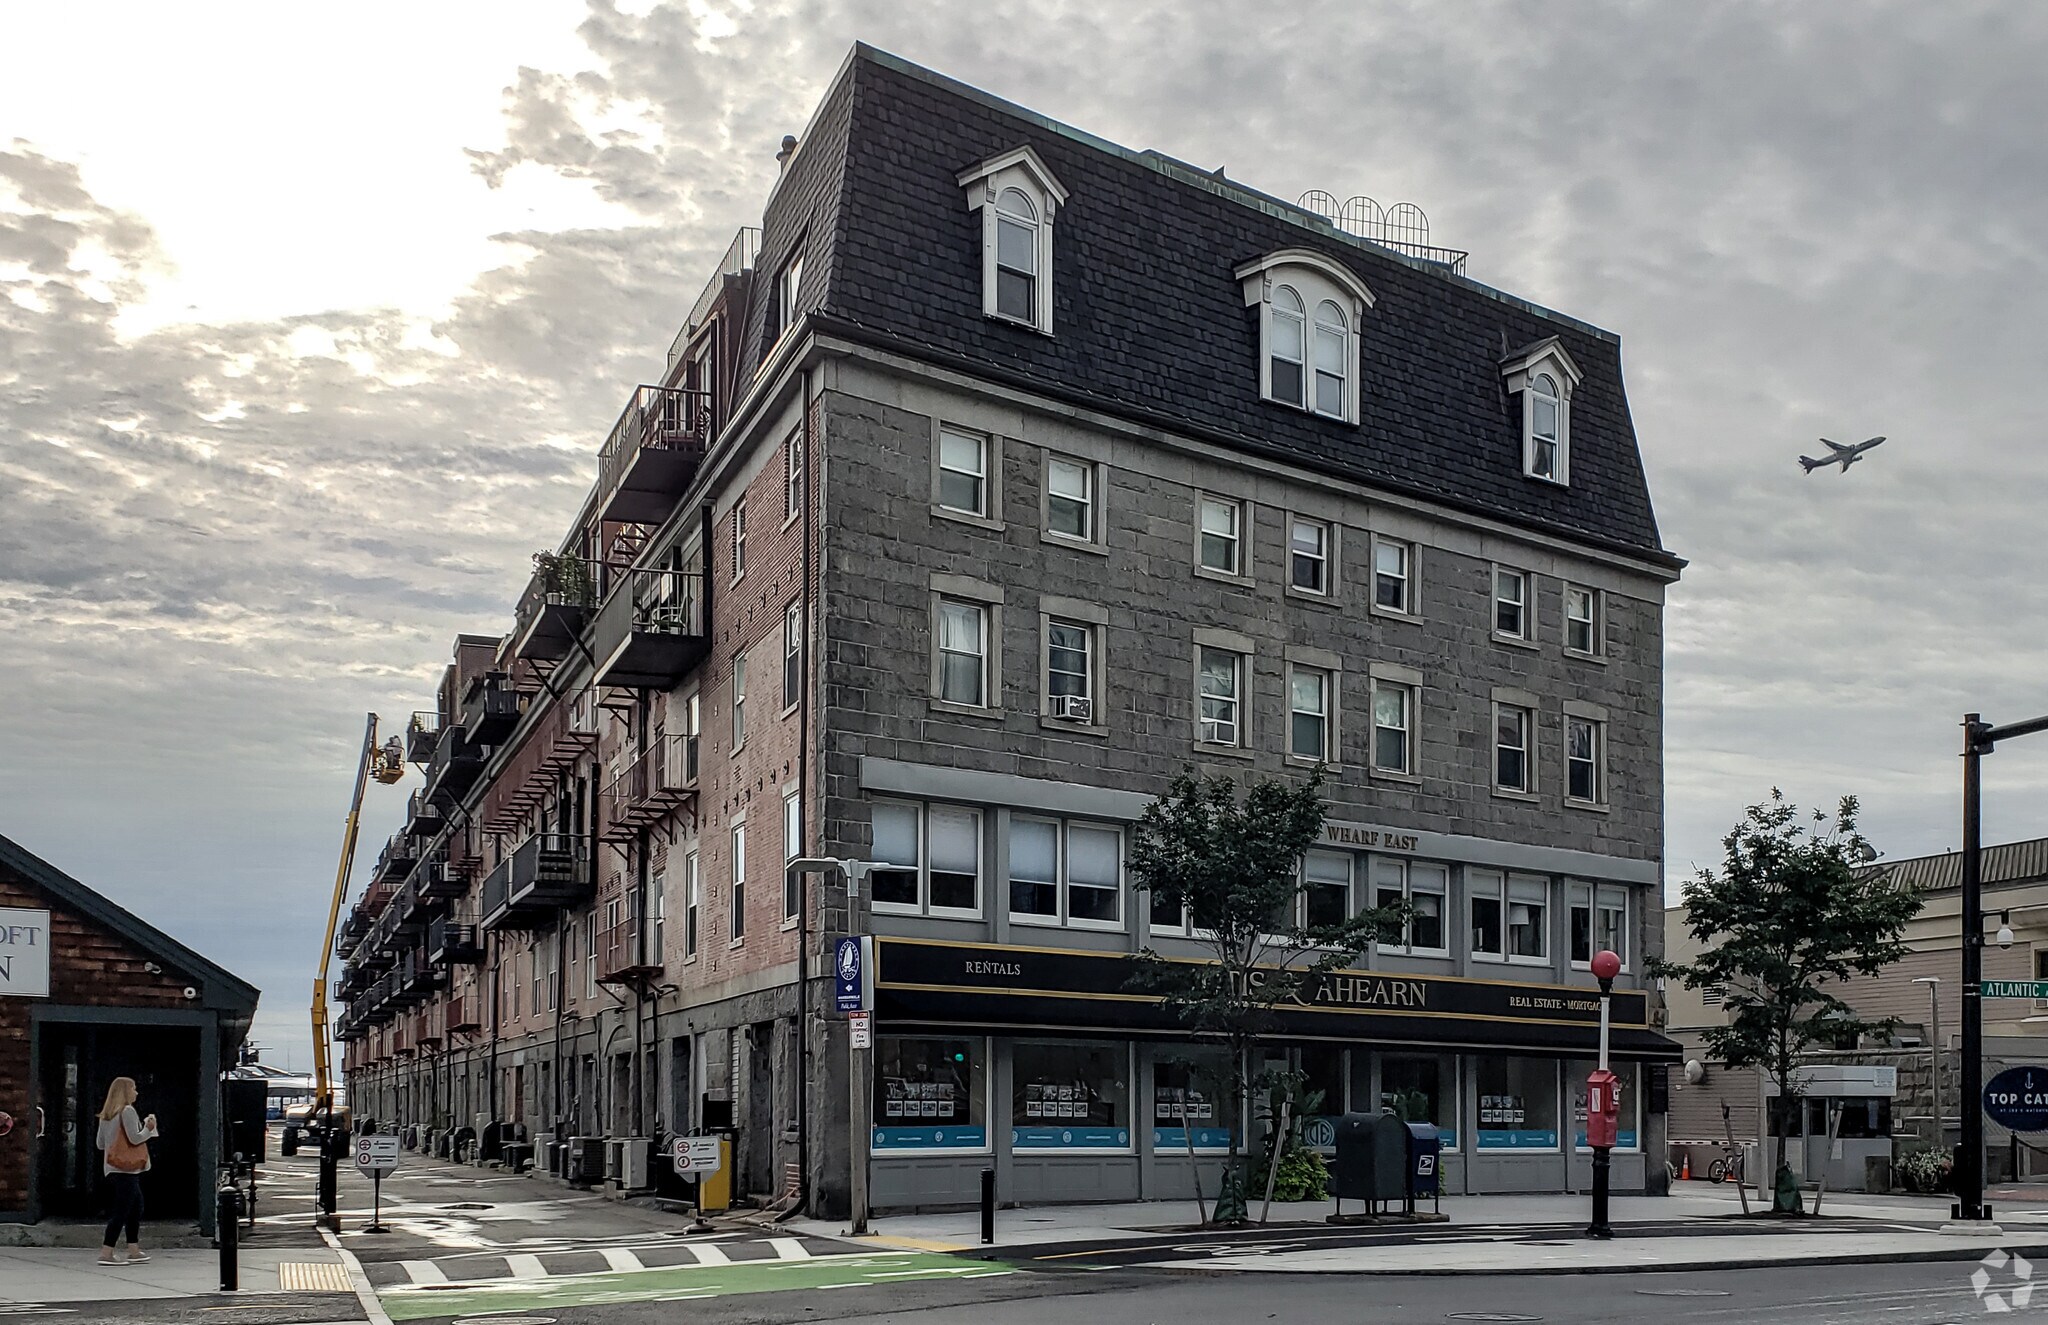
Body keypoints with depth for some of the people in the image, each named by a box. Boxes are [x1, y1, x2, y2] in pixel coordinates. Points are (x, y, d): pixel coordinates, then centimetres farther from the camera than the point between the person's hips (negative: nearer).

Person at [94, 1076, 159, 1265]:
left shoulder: (106, 1115, 14)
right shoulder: (127, 1110, -11)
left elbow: (101, 1144, 16)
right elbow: (135, 1138, -16)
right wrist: (149, 1128, 1)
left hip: (112, 1169, 9)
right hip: (127, 1168, -9)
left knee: (136, 1206, 16)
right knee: (122, 1210, -8)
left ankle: (134, 1251, 18)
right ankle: (106, 1253, -12)